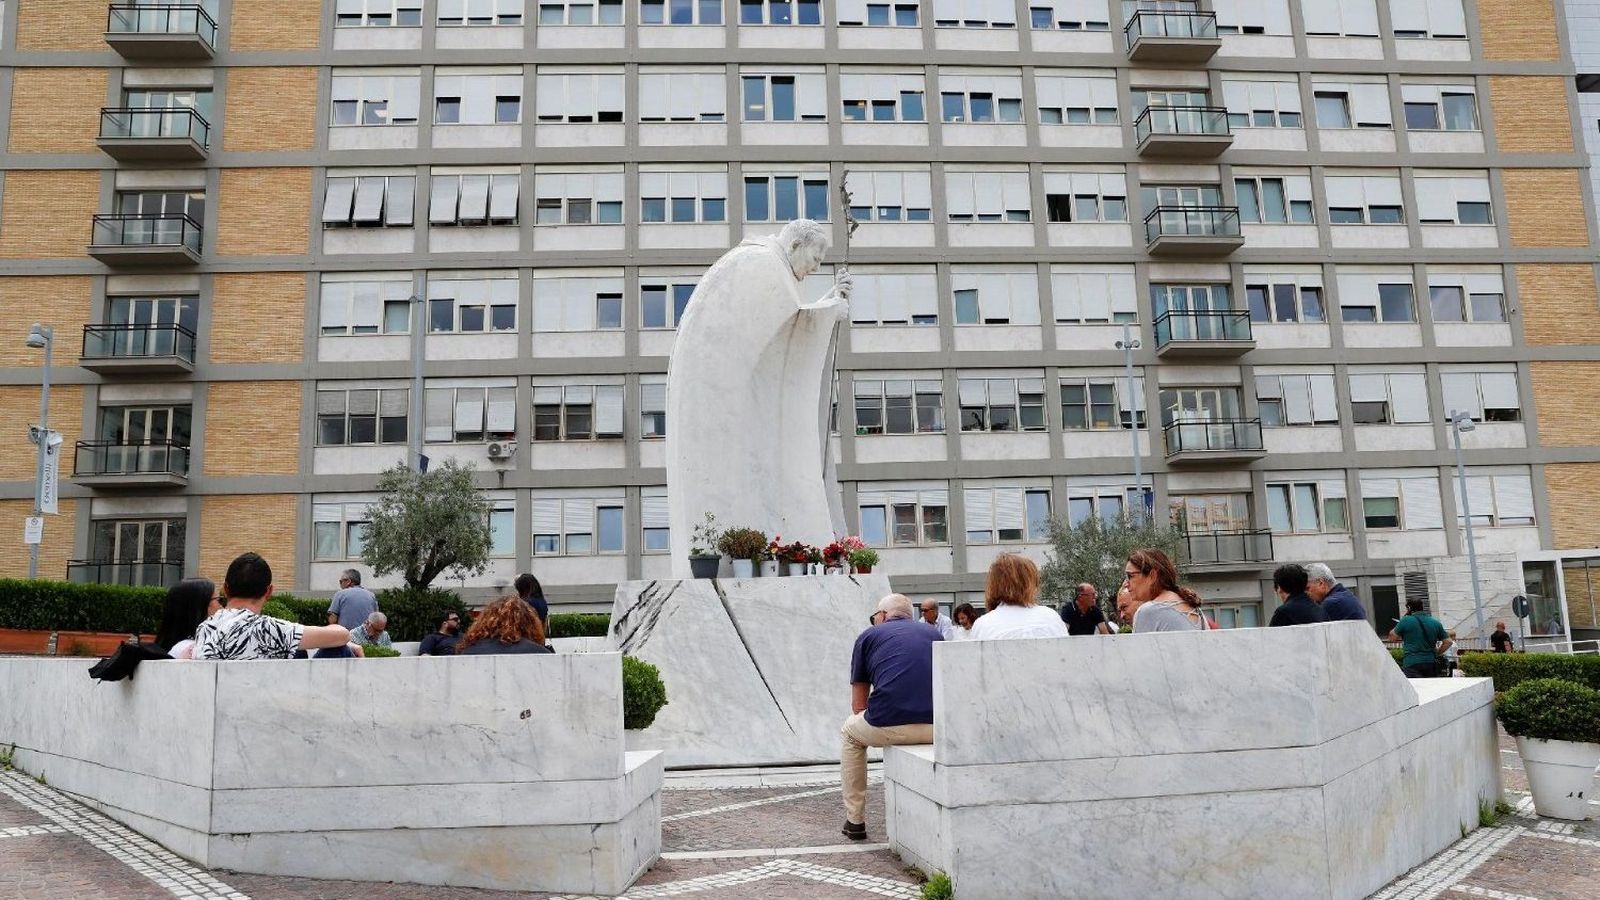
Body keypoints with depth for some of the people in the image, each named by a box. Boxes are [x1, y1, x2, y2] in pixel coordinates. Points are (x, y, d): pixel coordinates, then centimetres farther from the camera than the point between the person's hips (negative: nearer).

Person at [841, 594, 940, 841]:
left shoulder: (869, 636, 16)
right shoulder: (934, 634, 24)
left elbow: (858, 705, 17)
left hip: (889, 726, -3)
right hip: (936, 727, 3)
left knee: (850, 734, 31)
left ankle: (855, 820, 28)